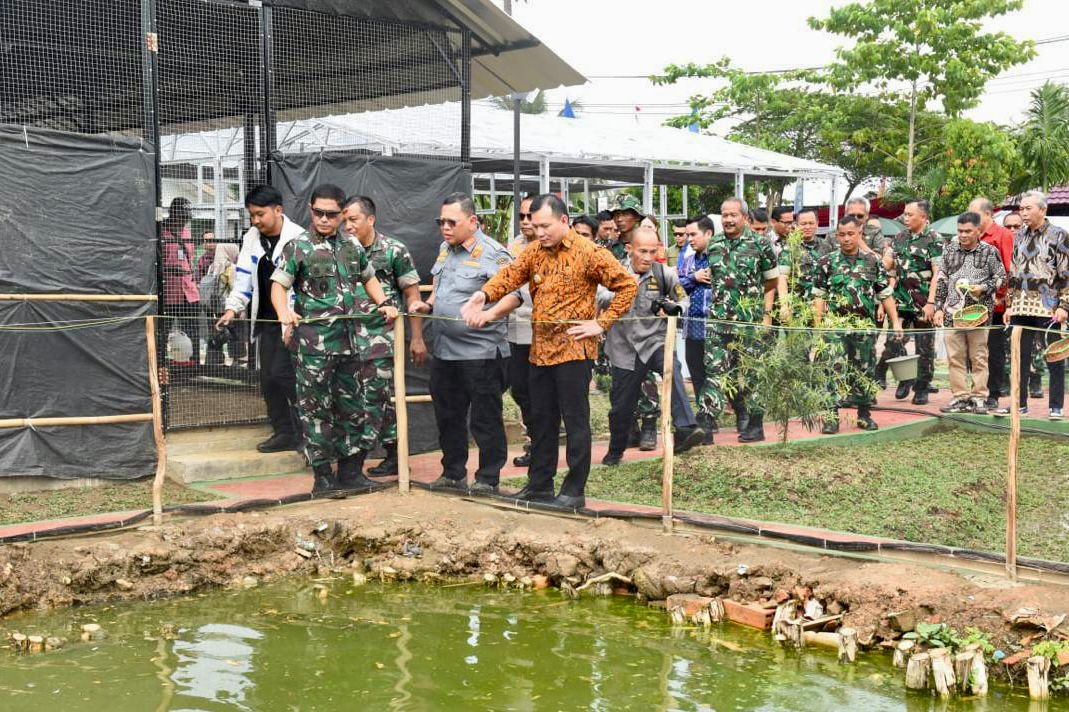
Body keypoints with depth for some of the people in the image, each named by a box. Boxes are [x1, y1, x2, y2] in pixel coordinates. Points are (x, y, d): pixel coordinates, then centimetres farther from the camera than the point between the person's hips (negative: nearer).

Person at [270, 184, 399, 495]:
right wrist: (284, 313, -25)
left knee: (353, 406, 11)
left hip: (350, 340, 5)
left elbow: (369, 277, 27)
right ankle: (322, 475, 8)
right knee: (316, 408, -1)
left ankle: (350, 470, 22)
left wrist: (384, 303, 11)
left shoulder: (353, 245, 13)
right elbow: (279, 285, -5)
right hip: (313, 343, -5)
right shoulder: (298, 247, -2)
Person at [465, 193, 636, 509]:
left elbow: (627, 285, -9)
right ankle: (539, 484, 24)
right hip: (540, 350, 6)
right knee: (541, 420, 14)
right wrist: (484, 295, -24)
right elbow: (510, 275, -5)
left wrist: (601, 323, -11)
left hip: (573, 349, -6)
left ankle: (575, 490, 8)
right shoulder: (535, 252, 9)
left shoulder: (588, 253, -9)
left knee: (575, 420, 0)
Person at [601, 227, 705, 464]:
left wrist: (673, 307, -11)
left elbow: (683, 299, 12)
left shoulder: (663, 274, -2)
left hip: (654, 341, 0)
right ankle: (615, 451, 36)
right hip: (625, 347, 0)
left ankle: (685, 431, -40)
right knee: (621, 406, 10)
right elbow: (599, 298, -20)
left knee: (672, 370, -33)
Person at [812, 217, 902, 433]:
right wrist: (818, 324, -5)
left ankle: (864, 415, 21)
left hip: (866, 326, 2)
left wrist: (895, 321, 5)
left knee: (864, 372, 9)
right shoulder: (827, 261, 3)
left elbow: (885, 294, 9)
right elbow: (819, 296, 3)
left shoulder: (873, 260, 7)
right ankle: (831, 417, -3)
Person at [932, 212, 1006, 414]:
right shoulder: (950, 250, 11)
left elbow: (1000, 277, 8)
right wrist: (939, 307, 10)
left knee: (979, 357, 1)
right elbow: (942, 280, 14)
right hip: (953, 311, 3)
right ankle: (959, 397, 10)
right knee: (954, 357, 3)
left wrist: (984, 288, -10)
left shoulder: (989, 252, 2)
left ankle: (979, 397, 8)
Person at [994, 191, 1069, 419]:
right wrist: (1009, 304, 13)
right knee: (1019, 357, 7)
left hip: (1047, 306, -5)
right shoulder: (1020, 236, 13)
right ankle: (1019, 403, 16)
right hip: (1021, 305, 5)